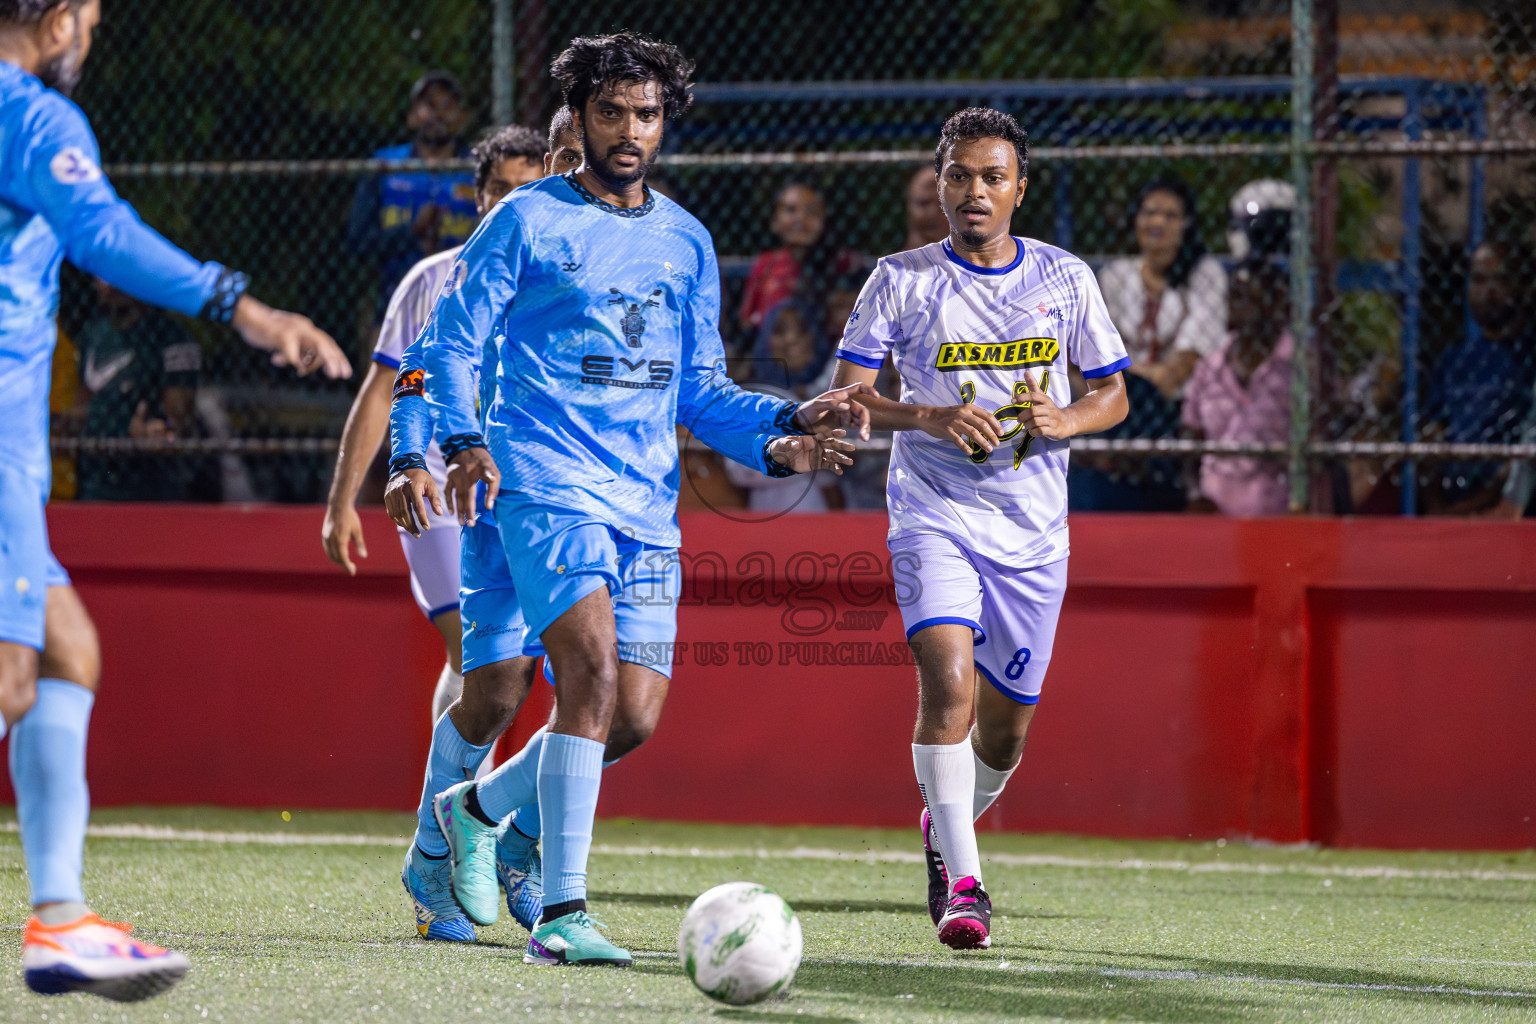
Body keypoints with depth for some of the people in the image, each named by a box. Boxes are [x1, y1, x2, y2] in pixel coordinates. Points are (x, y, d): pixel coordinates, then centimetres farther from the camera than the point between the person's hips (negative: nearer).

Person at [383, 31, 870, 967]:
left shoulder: (686, 242, 17)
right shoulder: (528, 221, 2)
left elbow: (699, 391, 22)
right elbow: (451, 346, 1)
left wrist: (782, 426, 5)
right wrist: (450, 443, -15)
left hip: (646, 504, 6)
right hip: (542, 481, -6)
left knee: (634, 716, -3)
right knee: (593, 668, -23)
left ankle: (482, 809, 26)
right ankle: (563, 914, -18)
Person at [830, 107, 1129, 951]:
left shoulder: (1066, 278, 6)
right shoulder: (901, 281, 0)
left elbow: (1113, 394, 13)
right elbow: (845, 397, -2)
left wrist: (1064, 420, -10)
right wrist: (930, 417, -20)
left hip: (1033, 529, 3)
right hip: (934, 511, -3)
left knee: (1006, 721, 8)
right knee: (947, 680, -23)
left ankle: (946, 835, 39)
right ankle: (960, 883, -22)